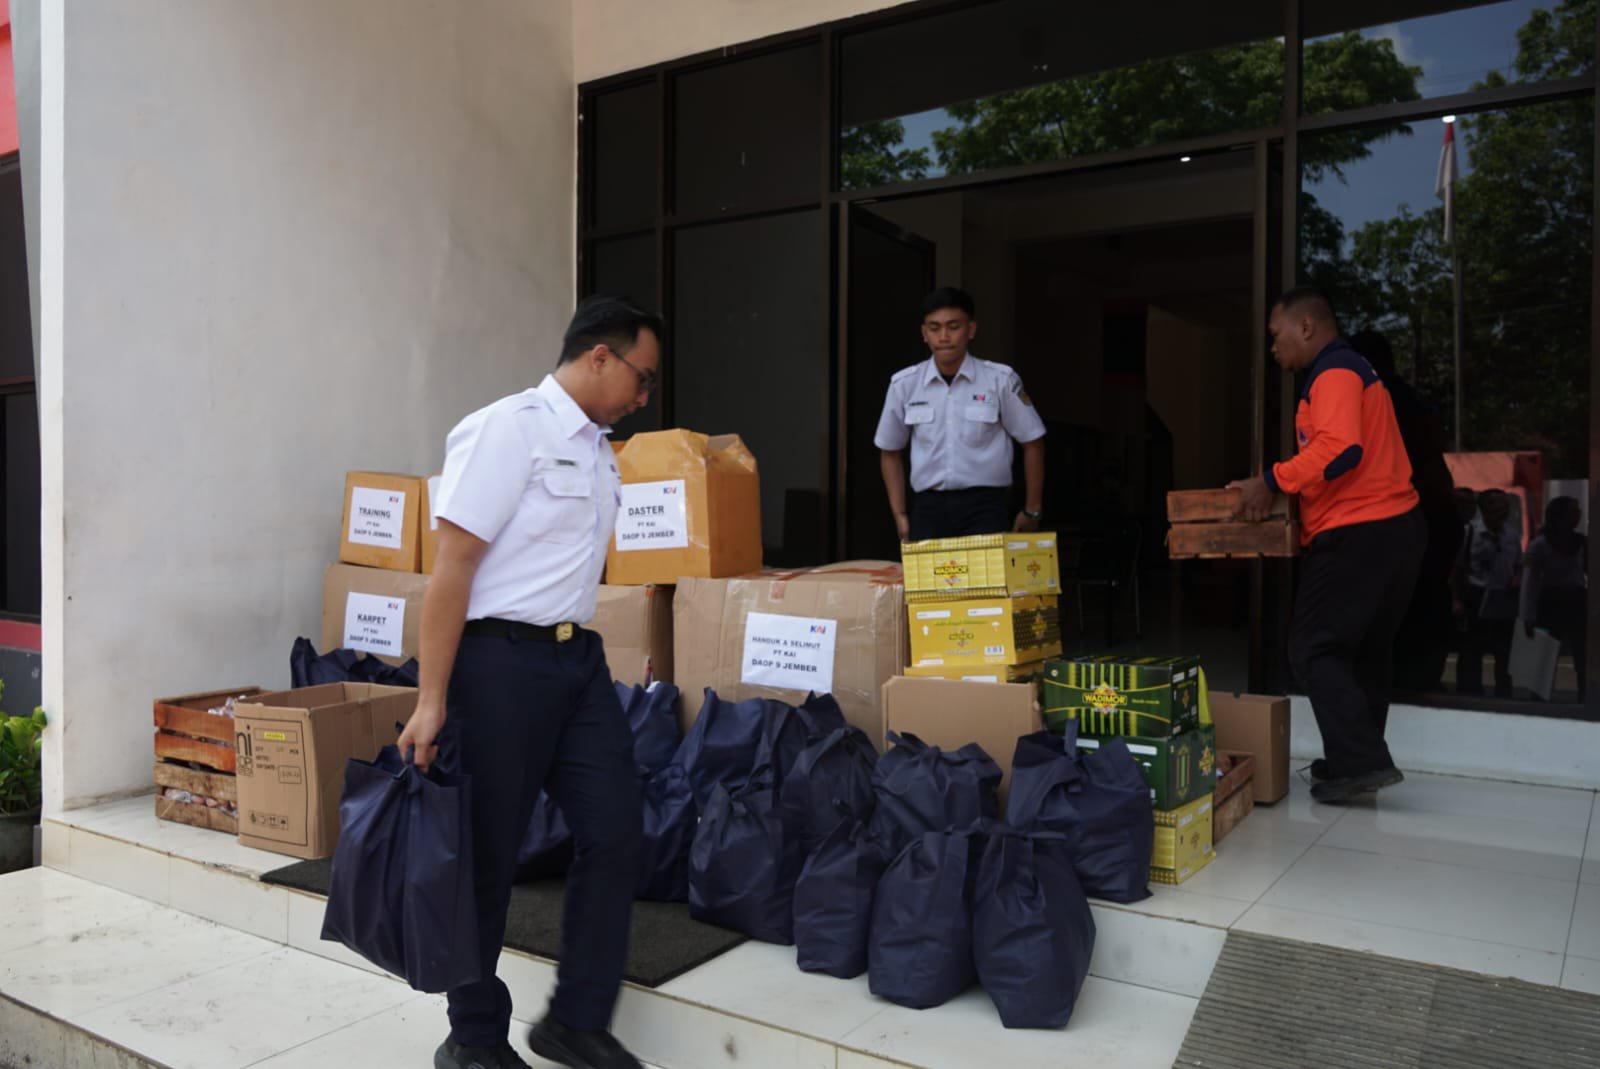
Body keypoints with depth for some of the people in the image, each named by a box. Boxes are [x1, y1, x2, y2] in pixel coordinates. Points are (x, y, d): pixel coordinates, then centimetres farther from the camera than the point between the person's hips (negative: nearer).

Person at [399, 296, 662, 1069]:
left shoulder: (600, 450, 14)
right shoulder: (509, 428, -12)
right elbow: (452, 564, -16)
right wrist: (432, 699, -17)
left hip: (579, 658, 8)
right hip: (501, 660, -8)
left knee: (614, 832, 5)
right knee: (488, 854, 5)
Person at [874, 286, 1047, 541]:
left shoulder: (1000, 379, -3)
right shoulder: (904, 384, 3)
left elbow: (1032, 441, 6)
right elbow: (890, 451, 14)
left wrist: (1032, 510, 9)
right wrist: (900, 515, 9)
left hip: (986, 504, -2)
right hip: (929, 506, 2)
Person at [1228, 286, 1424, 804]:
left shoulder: (1333, 373, -11)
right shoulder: (1352, 370, 23)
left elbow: (1340, 449, -27)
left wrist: (1273, 482, -19)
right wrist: (1288, 488, 16)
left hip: (1358, 533, -11)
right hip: (1393, 526, 11)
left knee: (1314, 649, -7)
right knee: (1366, 649, 15)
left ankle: (1360, 762, -8)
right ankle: (1360, 757, 23)